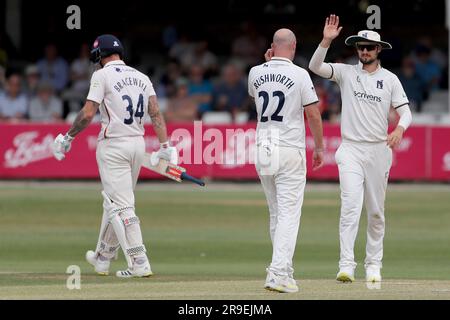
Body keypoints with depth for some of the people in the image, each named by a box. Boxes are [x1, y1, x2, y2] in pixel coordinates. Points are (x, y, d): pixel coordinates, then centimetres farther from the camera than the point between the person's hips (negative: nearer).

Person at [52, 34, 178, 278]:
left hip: (113, 146, -7)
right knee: (115, 201, 20)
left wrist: (68, 137, -2)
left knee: (120, 206, -7)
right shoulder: (141, 77, 12)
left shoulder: (102, 75, -7)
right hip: (138, 144, 7)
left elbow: (88, 113, -14)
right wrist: (165, 146, -1)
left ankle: (139, 263, -16)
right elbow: (155, 113, 4)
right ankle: (102, 258, 31)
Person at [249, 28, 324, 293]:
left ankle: (283, 270, 20)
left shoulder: (256, 73, 4)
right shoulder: (299, 75, -9)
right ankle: (279, 274, -16)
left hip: (263, 150, 5)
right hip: (290, 150, -5)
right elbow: (313, 113, -7)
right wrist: (319, 147, 2)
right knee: (289, 214, -6)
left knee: (276, 213, 16)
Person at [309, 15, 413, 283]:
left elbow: (405, 111, 0)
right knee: (350, 206, -14)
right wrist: (327, 41, -24)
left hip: (379, 150, 2)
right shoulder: (346, 72, 3)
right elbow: (315, 67, -11)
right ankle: (347, 266, -21)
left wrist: (400, 128, -22)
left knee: (376, 211, 8)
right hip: (351, 150, -2)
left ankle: (374, 265, 17)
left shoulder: (390, 79, 5)